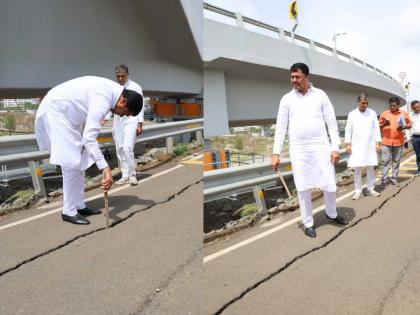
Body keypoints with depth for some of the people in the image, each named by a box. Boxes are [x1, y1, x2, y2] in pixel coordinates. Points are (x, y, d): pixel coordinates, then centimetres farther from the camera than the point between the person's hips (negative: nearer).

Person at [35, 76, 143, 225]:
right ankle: (69, 212, 0)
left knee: (80, 161, 9)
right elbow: (89, 137, -35)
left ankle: (79, 206, 17)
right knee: (72, 163, -11)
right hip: (55, 111, -10)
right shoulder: (103, 99, -30)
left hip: (67, 113, 10)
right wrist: (105, 168, -39)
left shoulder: (113, 90, 0)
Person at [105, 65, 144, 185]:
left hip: (130, 120, -5)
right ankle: (125, 176, 13)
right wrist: (106, 119, 2)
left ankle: (132, 175, -4)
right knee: (119, 149, 5)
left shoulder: (135, 87, 0)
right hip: (117, 121, 5)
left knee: (127, 148, -17)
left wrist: (140, 124, -7)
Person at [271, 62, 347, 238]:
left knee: (329, 185, 5)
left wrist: (335, 148, -5)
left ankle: (331, 214, 34)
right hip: (299, 150, 0)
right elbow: (281, 127, 2)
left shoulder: (320, 95, 3)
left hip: (321, 147, 0)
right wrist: (276, 153, -4)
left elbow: (331, 122, 3)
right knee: (303, 189, 4)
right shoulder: (287, 99, 3)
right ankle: (308, 223, 20)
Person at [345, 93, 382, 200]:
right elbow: (348, 130, 1)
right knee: (357, 169, 0)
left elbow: (376, 128, 5)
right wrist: (348, 144, -5)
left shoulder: (372, 113, 5)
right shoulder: (352, 114, 2)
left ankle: (370, 189, 16)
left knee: (370, 168, 6)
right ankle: (358, 191, 7)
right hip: (356, 145, -1)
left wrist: (378, 142, -1)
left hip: (370, 145, 1)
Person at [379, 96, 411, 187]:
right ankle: (384, 180, 3)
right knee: (385, 161, -1)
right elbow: (379, 126, 7)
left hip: (398, 141, 1)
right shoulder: (384, 114, 3)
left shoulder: (404, 114, 4)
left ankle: (394, 178, 17)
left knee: (396, 161, 8)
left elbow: (409, 125, 11)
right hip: (386, 141, -1)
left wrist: (403, 127, -11)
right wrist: (384, 124, -15)